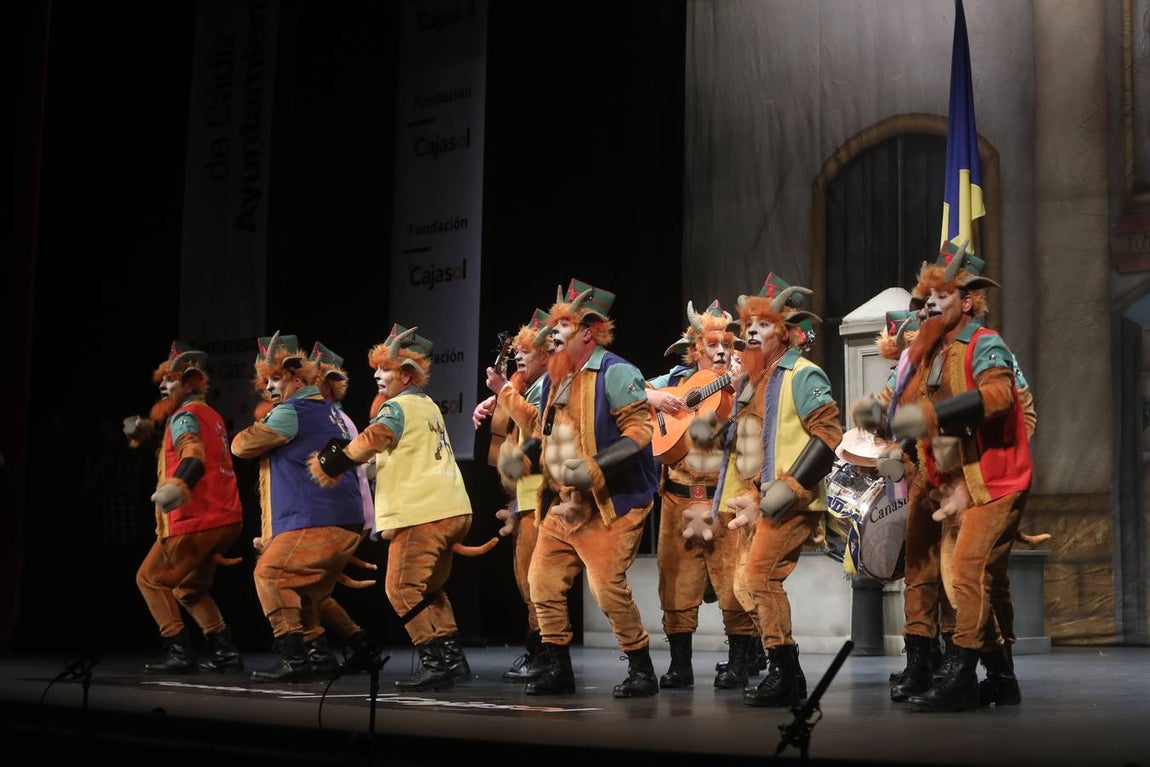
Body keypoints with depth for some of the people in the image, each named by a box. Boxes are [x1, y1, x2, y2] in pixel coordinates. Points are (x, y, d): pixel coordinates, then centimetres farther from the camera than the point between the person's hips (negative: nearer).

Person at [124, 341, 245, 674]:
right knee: (189, 588, 21)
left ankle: (180, 652, -4)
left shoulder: (185, 416, -10)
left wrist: (178, 485, -48)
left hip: (195, 521, -9)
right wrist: (147, 427, 26)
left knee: (151, 579, 4)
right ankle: (225, 652, 12)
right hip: (226, 519, 9)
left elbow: (194, 456, -29)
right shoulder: (212, 416, 17)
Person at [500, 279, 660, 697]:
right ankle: (558, 670, 17)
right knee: (543, 582, 6)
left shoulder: (615, 372, -12)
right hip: (562, 502, 9)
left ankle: (642, 671, 2)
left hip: (609, 502, -9)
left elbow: (639, 431, -19)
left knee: (606, 584, -13)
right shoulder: (556, 377, 15)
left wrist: (596, 467, -27)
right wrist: (522, 456, 9)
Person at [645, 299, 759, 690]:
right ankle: (680, 664, 16)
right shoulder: (677, 379, 12)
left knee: (733, 576, -6)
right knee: (676, 577, 6)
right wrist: (653, 397, -4)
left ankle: (738, 662, 5)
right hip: (678, 495, 3)